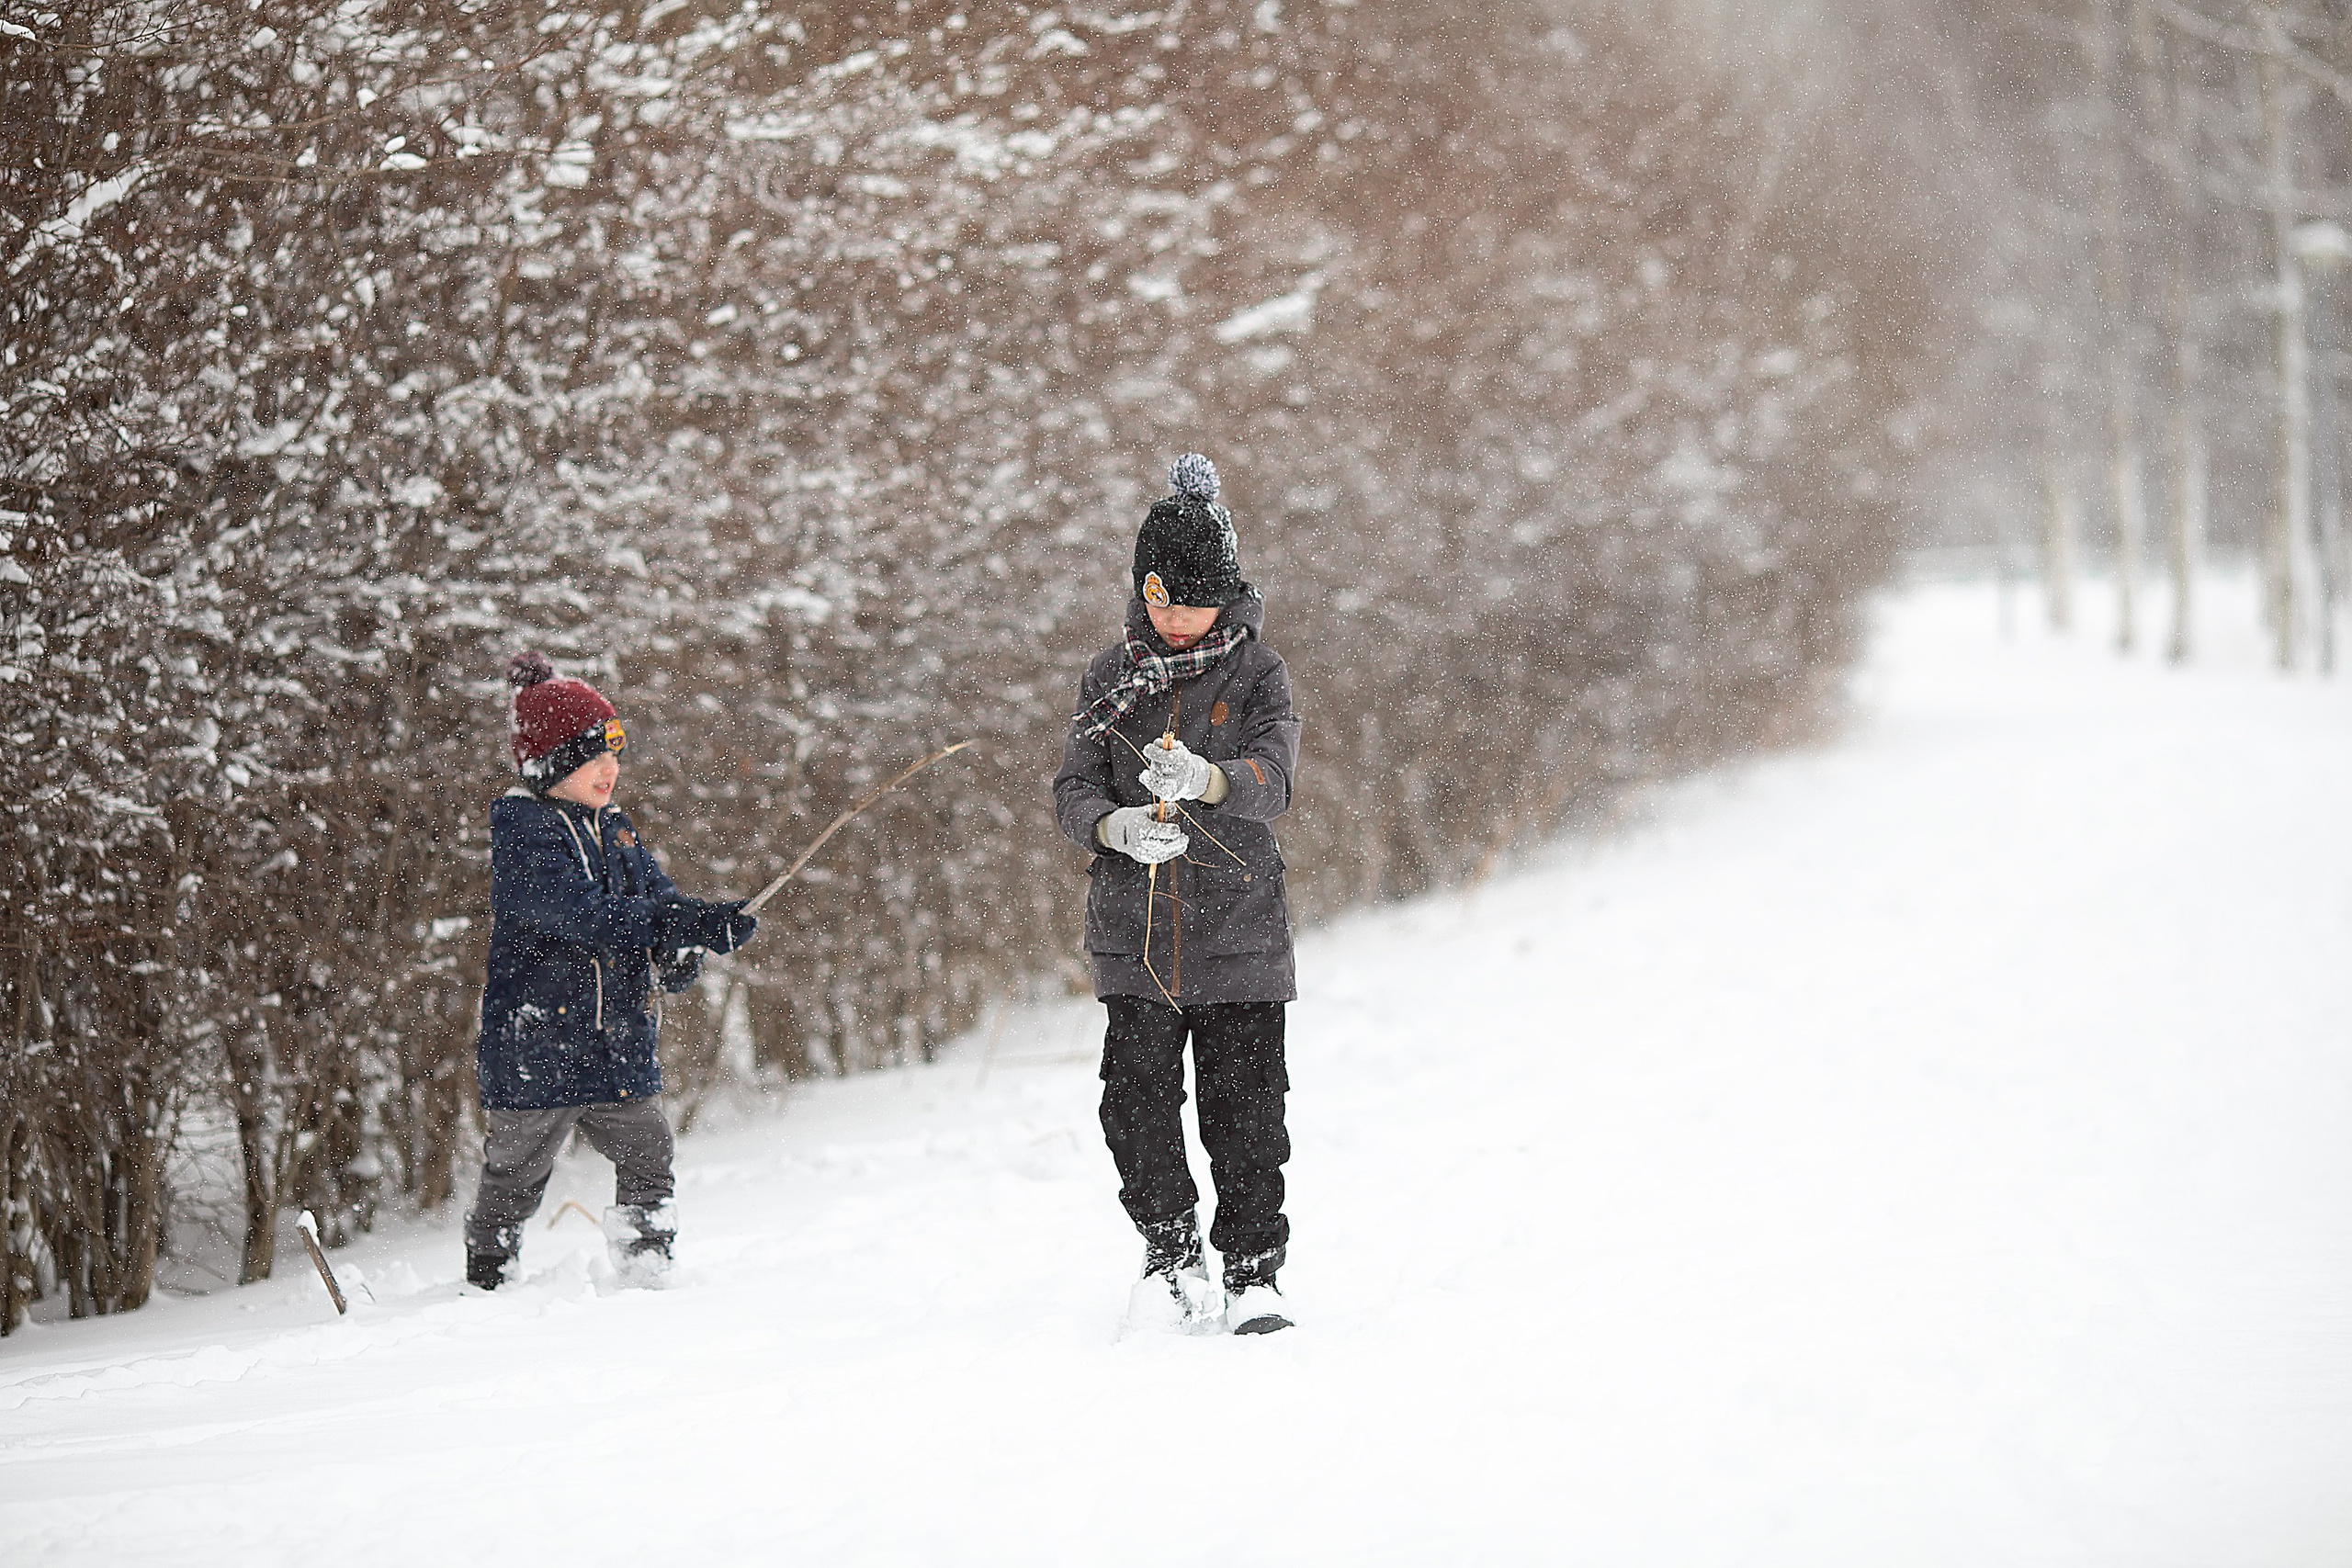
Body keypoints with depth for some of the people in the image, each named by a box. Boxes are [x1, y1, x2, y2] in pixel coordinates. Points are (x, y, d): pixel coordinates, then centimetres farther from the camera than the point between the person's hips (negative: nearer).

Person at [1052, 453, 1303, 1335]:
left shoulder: (1257, 673, 3)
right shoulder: (1112, 677, 10)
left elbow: (1272, 780, -12)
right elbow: (1073, 791, 3)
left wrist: (1204, 779, -34)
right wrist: (1117, 825, -21)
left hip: (1240, 930, -2)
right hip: (1136, 933, 2)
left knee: (1245, 1112, -3)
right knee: (1137, 1106, -5)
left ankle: (1253, 1276, 9)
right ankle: (1173, 1260, 14)